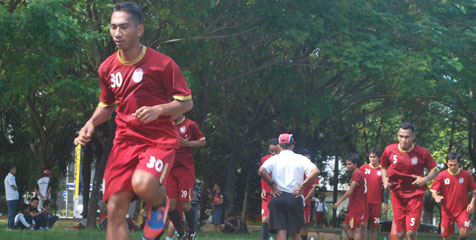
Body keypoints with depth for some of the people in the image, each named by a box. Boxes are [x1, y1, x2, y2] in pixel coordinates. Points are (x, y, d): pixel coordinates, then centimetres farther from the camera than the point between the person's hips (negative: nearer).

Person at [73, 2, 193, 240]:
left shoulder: (162, 63, -9)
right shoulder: (107, 68, 7)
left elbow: (186, 102, -4)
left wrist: (157, 110, -22)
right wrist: (91, 124, 3)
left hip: (159, 139, -5)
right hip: (125, 140, 5)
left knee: (143, 184, -34)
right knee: (115, 209, -5)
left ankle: (160, 203, 4)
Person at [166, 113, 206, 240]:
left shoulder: (190, 125, 0)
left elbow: (203, 141, 2)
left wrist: (188, 143, -13)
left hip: (185, 169, -4)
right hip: (170, 169, 4)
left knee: (185, 205, -6)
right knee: (170, 205, -2)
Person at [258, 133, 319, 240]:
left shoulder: (274, 158, 5)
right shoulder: (300, 159, 5)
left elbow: (261, 170, -13)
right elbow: (315, 171, -10)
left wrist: (272, 184, -3)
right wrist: (302, 186, -4)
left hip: (278, 196, 0)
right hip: (295, 197, 0)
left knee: (281, 231, -3)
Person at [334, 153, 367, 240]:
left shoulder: (357, 174, -15)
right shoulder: (356, 174, 18)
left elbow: (350, 191, -21)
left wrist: (339, 201, -20)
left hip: (357, 207, -10)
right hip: (353, 207, 10)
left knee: (356, 229, -9)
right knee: (346, 225, 14)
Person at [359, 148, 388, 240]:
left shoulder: (382, 170, 3)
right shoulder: (363, 168, 5)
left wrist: (386, 203, 0)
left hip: (377, 203, 0)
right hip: (364, 201, 0)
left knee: (373, 227, 5)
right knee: (363, 225, -9)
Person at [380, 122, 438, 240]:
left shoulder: (422, 153, -10)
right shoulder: (389, 150, -5)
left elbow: (434, 170, 0)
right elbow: (384, 167, 13)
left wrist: (425, 179, -19)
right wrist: (385, 179, -6)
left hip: (415, 196, -2)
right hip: (397, 195, 2)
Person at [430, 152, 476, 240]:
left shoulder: (467, 175, -2)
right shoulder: (441, 176, -3)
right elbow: (433, 191, -3)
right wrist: (436, 197, -26)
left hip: (462, 210, -1)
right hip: (447, 211, 1)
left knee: (463, 233, -20)